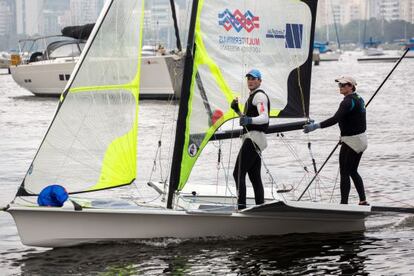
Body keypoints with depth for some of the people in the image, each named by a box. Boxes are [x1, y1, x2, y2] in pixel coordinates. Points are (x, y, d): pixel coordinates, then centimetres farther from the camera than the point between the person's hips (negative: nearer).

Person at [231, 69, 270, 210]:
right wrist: (237, 110, 20)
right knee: (255, 177, 9)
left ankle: (241, 206, -23)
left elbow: (264, 118, -22)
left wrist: (249, 120, -39)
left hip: (254, 137, -11)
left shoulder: (259, 95, -7)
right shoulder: (252, 97, 24)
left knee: (238, 173, -16)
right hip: (254, 139, 11)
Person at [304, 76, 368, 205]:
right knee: (353, 172, 17)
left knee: (344, 173, -3)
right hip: (361, 140, 10)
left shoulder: (348, 102, -19)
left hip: (351, 142, -10)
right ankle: (363, 201, 17)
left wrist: (315, 126, -35)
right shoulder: (359, 99, 11)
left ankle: (344, 203, -3)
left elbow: (335, 119, -31)